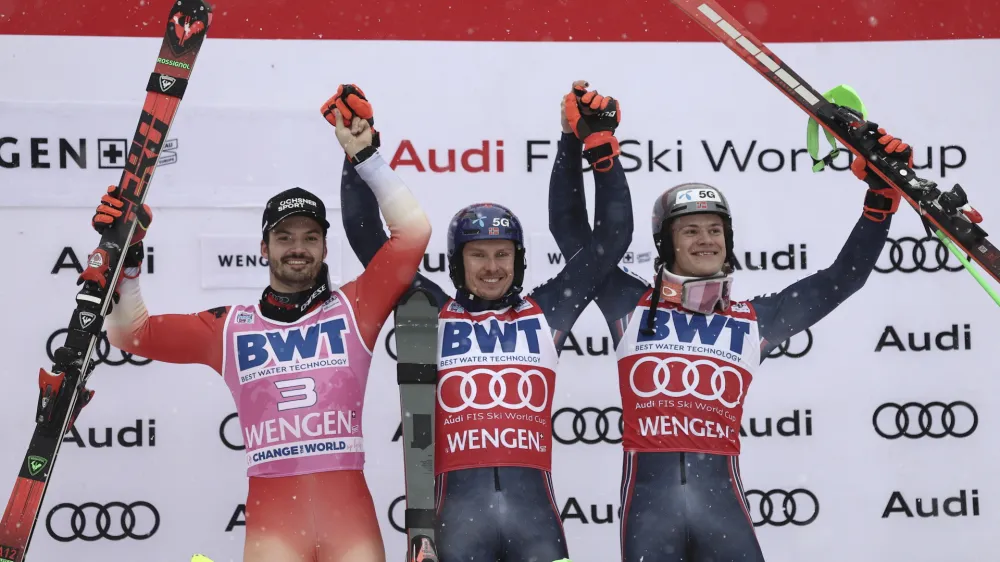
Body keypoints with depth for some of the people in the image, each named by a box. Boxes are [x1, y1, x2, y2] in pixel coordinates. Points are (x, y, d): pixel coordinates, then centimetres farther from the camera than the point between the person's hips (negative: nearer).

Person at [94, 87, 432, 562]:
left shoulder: (352, 308, 11)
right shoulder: (229, 327, 13)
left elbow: (413, 230, 6)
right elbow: (130, 333, 15)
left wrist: (363, 155, 5)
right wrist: (126, 257, 5)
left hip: (350, 507, 0)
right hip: (271, 510, 0)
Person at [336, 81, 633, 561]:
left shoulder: (545, 313, 14)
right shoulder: (432, 315, 12)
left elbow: (612, 237, 15)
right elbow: (367, 239, 12)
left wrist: (600, 146, 9)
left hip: (534, 509, 1)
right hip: (459, 513, -1)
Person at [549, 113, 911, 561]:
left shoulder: (754, 320, 13)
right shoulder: (633, 306, 9)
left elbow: (844, 276, 16)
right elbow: (570, 229, 9)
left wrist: (881, 195, 10)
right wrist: (575, 142, 4)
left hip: (721, 501, 1)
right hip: (648, 502, -1)